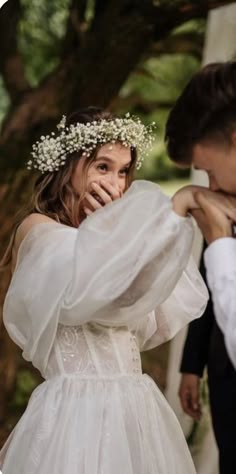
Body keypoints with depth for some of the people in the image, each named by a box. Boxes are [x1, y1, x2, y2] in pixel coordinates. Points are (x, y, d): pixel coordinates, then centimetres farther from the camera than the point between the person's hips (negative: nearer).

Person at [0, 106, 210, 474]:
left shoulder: (100, 238, 17)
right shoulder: (38, 230, -7)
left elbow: (157, 319, 7)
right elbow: (100, 273, -28)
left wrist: (116, 230, 0)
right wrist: (181, 203, -21)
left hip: (134, 408, 8)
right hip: (78, 410, -7)